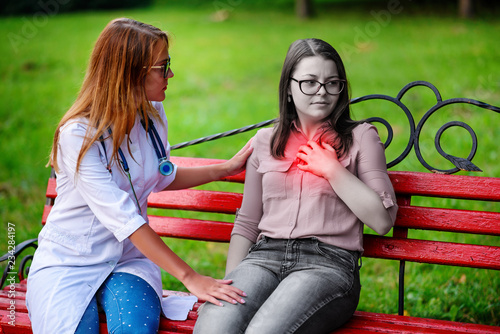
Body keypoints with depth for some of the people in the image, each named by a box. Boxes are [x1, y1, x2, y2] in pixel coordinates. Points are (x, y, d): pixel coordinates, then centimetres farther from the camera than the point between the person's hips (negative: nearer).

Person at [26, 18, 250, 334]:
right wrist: (191, 278, -32)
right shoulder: (78, 136, -22)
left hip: (128, 258, 4)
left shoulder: (152, 114, 0)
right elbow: (125, 220, -29)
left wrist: (228, 168, 14)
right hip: (68, 261, -3)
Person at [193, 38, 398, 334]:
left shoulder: (361, 137, 13)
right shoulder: (265, 141, 21)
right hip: (264, 255, 3)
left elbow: (383, 221, 3)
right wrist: (230, 284, 7)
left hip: (328, 262, -2)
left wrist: (332, 170, 0)